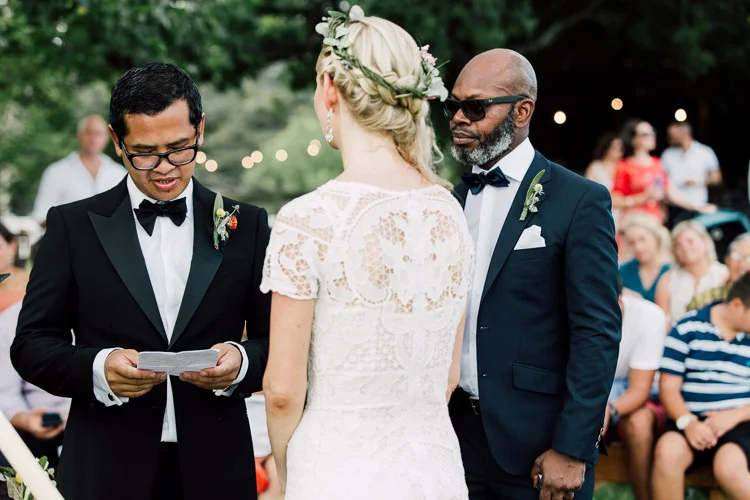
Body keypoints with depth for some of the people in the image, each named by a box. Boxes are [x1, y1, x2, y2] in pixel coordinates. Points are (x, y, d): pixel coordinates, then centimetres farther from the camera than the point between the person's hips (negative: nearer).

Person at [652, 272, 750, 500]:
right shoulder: (688, 329, 4)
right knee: (667, 450, -33)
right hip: (693, 420, 0)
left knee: (728, 466, -33)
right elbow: (669, 387, 2)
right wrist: (688, 422, -17)